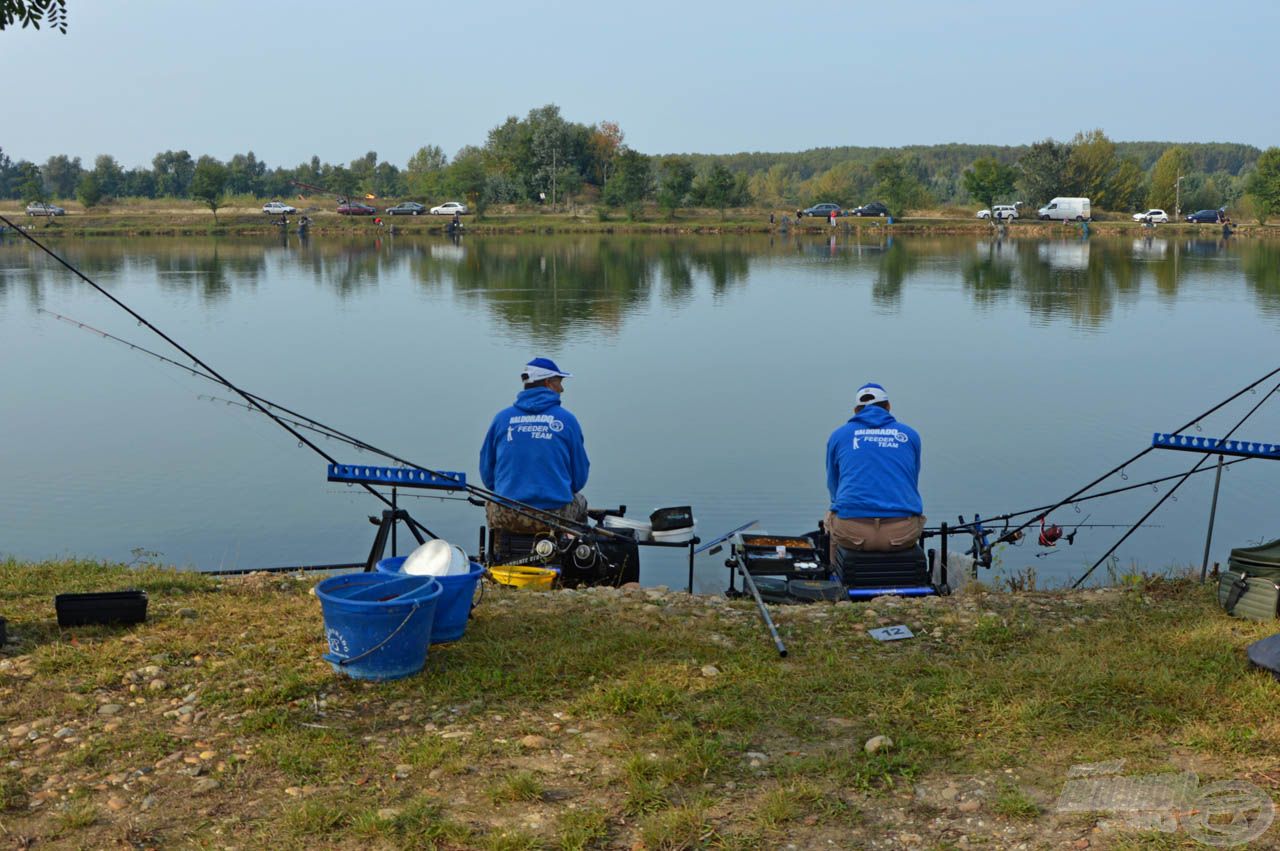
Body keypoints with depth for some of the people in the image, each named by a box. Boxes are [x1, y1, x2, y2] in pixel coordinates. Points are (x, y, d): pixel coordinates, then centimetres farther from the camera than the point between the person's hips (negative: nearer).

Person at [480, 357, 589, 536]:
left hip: (506, 519, 1)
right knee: (579, 501, 33)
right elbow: (580, 477, 4)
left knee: (491, 505, 36)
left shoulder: (502, 418, 3)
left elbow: (487, 475, 8)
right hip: (555, 516, -1)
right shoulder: (567, 420, 0)